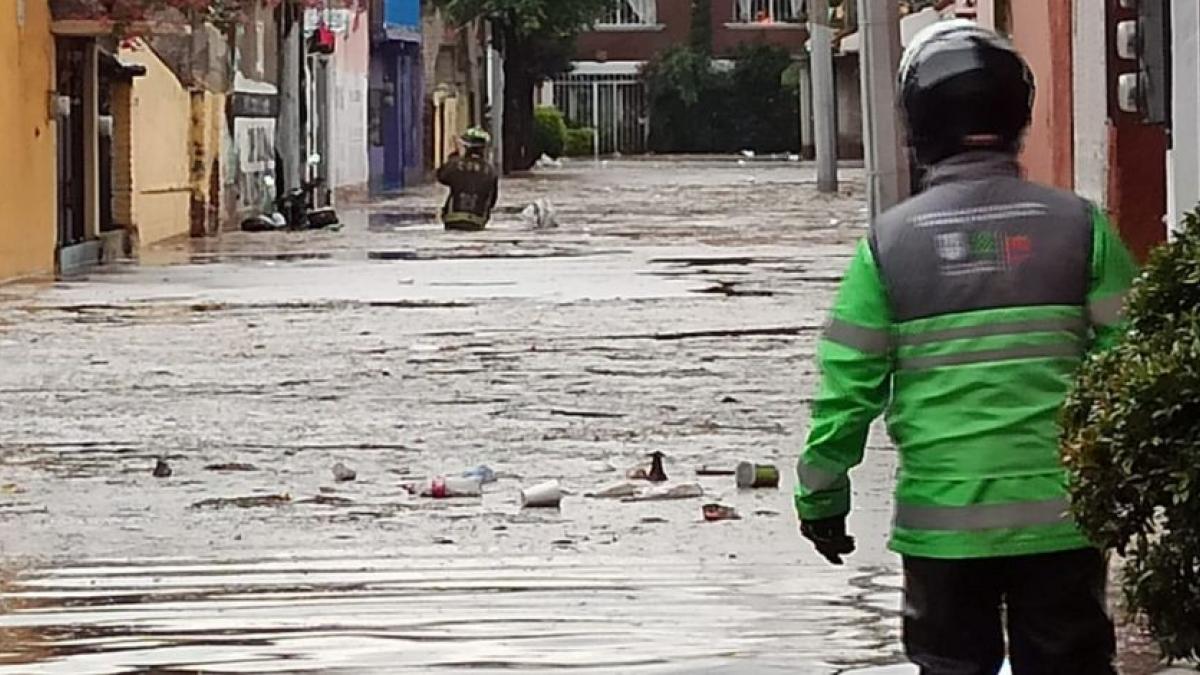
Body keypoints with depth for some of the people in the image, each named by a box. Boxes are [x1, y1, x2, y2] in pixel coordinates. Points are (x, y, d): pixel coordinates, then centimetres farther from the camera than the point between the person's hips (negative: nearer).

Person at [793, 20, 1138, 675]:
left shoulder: (890, 240, -4)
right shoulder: (1078, 224, -3)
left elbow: (847, 386, -2)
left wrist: (821, 497, 10)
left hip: (942, 519, 0)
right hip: (1061, 516, 0)